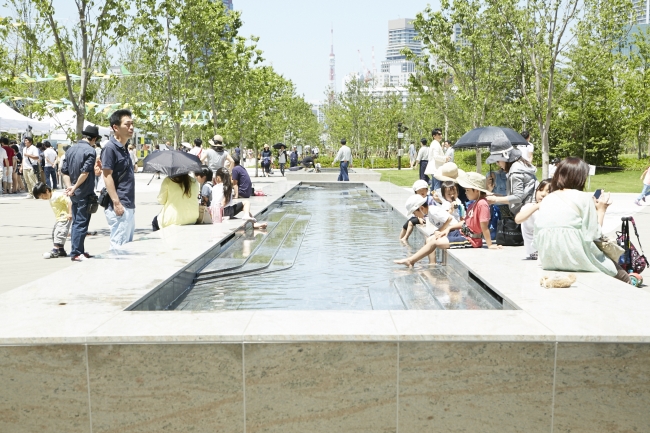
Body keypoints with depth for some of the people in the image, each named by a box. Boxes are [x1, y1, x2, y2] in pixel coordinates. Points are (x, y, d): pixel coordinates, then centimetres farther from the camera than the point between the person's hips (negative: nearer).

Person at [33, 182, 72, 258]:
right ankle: (61, 250, 16)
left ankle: (55, 250, -19)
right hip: (59, 218, 11)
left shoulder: (58, 196, -17)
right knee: (54, 233, 12)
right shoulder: (50, 199, 12)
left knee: (59, 232, -17)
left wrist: (70, 214, -25)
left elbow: (69, 202, -23)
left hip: (64, 217, -11)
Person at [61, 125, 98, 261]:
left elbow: (64, 171, 6)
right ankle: (76, 253, -2)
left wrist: (69, 186, -2)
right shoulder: (90, 151, -13)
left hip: (74, 194, 7)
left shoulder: (71, 149, 10)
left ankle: (79, 251, 21)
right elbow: (85, 172, -21)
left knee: (76, 222, 14)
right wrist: (75, 187, -13)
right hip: (85, 193, -7)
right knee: (81, 223, -2)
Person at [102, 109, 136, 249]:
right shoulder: (110, 147, -12)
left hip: (129, 206, 9)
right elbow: (107, 176, -17)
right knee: (119, 246, -7)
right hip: (119, 207, -9)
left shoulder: (124, 148, 15)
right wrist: (116, 203, -21)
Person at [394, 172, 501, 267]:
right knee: (429, 239, 8)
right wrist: (449, 228, 9)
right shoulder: (474, 203, 10)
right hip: (462, 232, 11)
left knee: (434, 242, -10)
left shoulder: (482, 204, -23)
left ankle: (410, 261, 5)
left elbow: (484, 227, -23)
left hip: (470, 239, -11)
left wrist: (490, 245, -20)